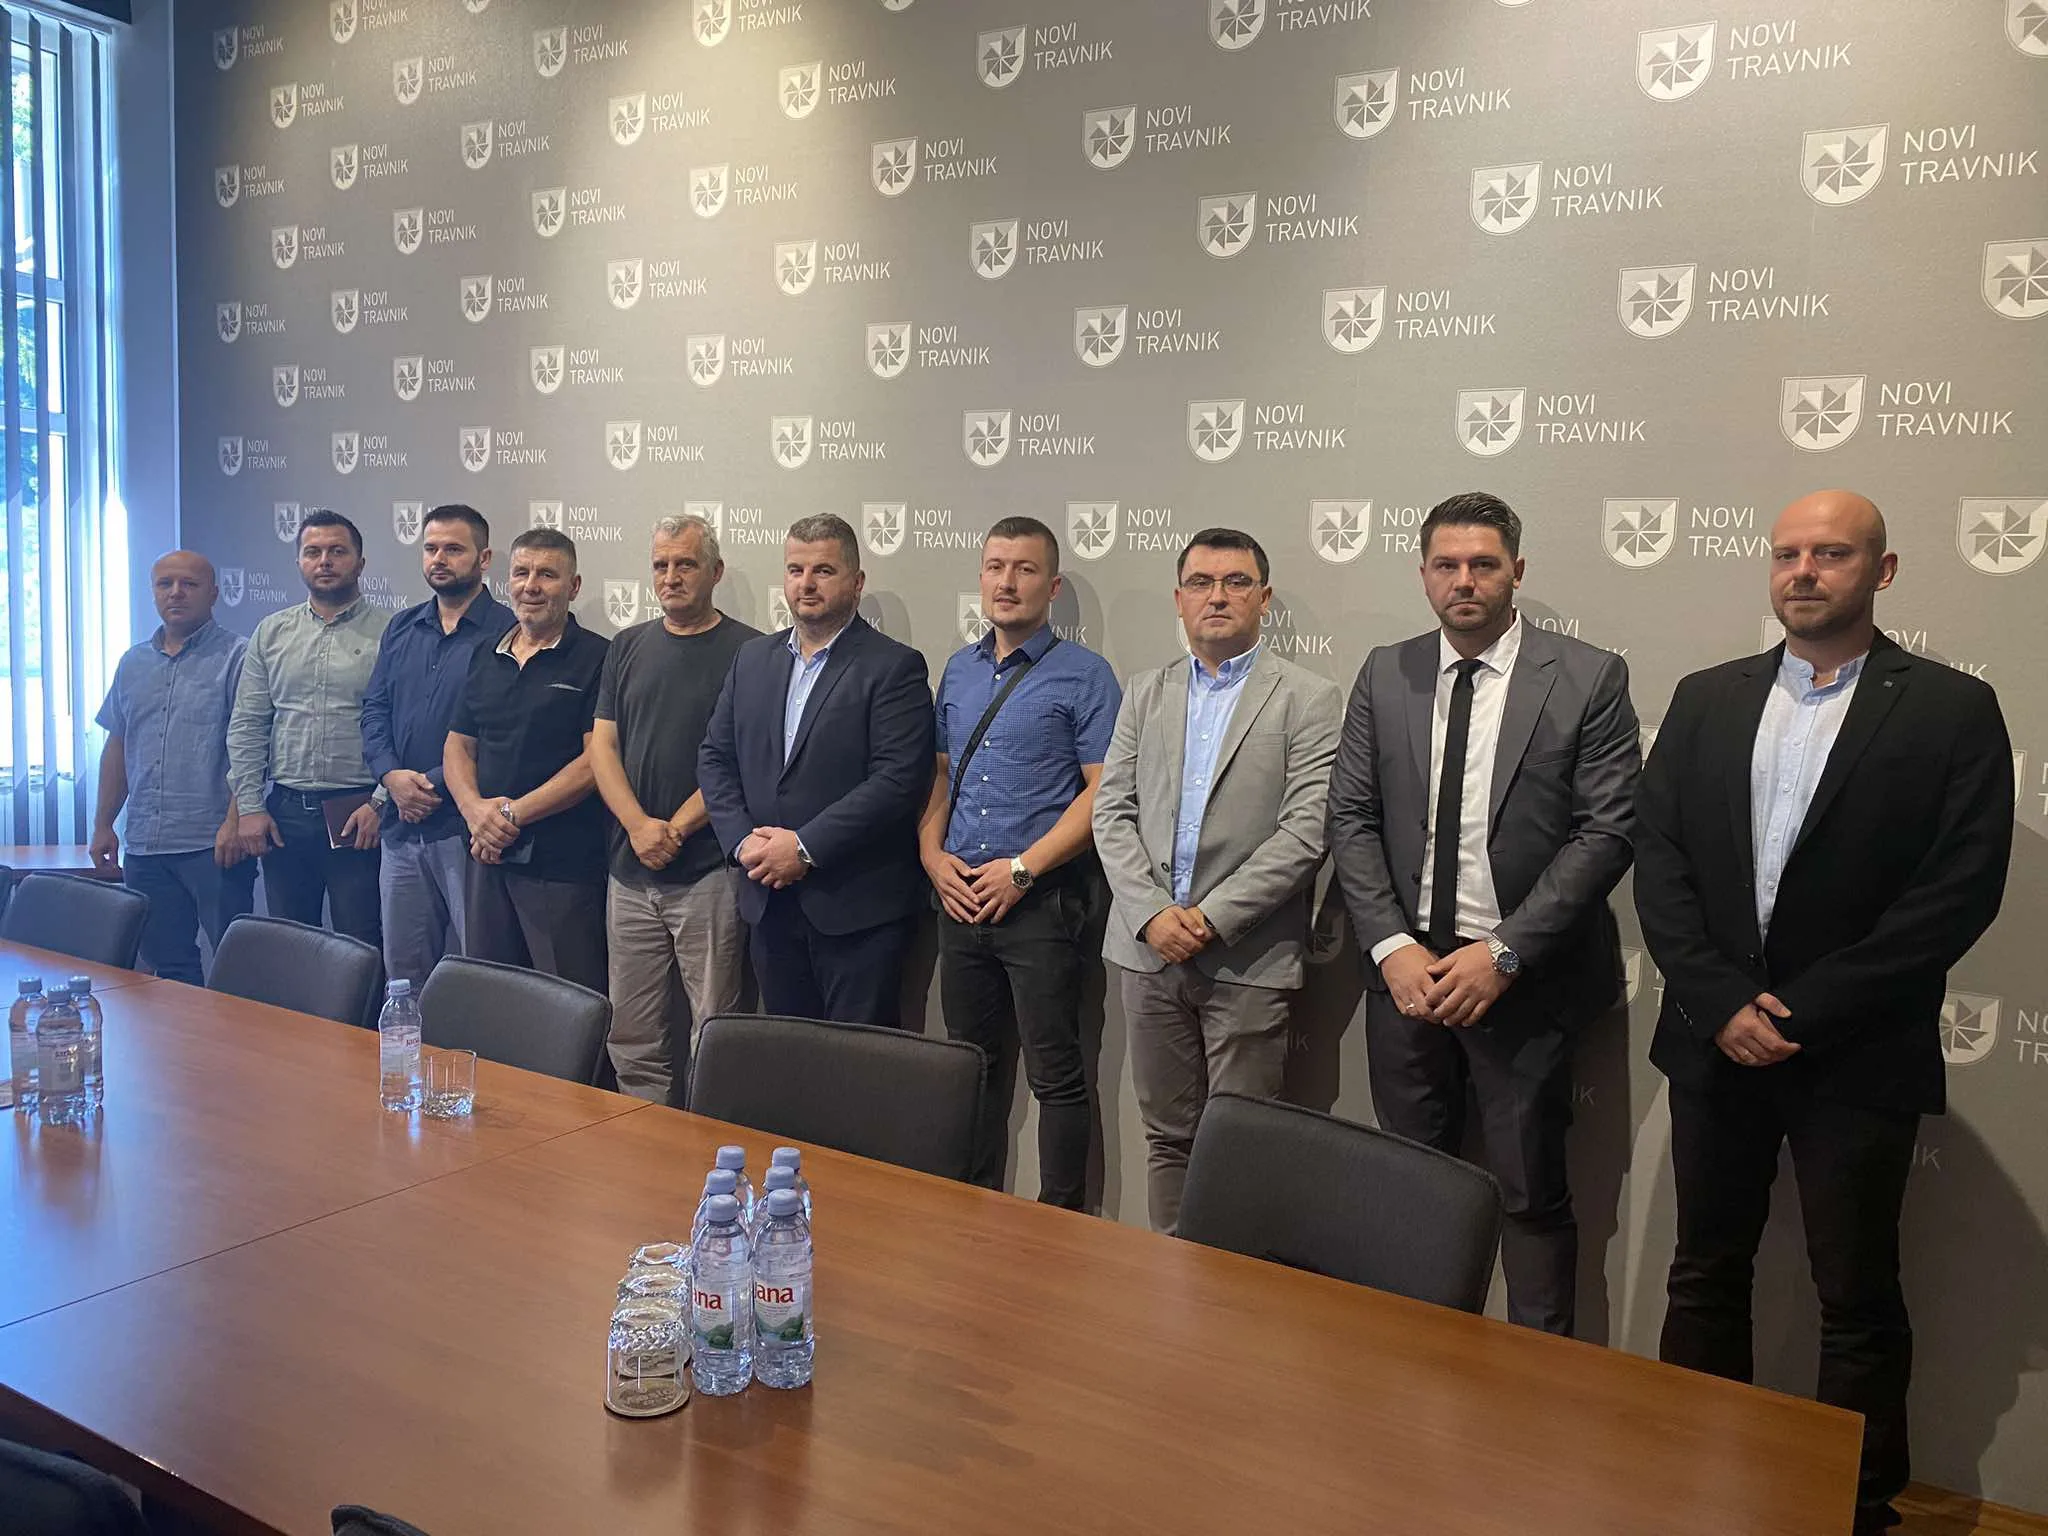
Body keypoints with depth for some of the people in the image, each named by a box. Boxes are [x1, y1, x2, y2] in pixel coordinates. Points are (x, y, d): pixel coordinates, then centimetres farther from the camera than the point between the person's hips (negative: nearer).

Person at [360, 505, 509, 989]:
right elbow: (375, 709, 12)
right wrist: (392, 775, -6)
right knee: (401, 968, 13)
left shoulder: (505, 632, -7)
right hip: (402, 825, 7)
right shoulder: (401, 629, 15)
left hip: (467, 825, -6)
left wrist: (438, 785, -15)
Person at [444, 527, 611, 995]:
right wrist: (476, 809, -4)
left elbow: (596, 761, -12)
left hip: (564, 865, -6)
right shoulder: (485, 658, 15)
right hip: (488, 856, 6)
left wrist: (514, 814, -12)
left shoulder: (596, 658, -5)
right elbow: (458, 747, 16)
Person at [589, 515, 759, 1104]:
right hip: (632, 869, 5)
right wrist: (639, 825, -8)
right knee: (632, 1035, 10)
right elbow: (602, 745, 8)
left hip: (710, 872, -5)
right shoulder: (628, 647, 14)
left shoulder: (748, 651, -2)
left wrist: (677, 828, -12)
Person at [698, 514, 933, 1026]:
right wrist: (742, 840, -5)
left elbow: (899, 780, -16)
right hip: (770, 899, 6)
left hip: (857, 908, -5)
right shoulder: (752, 659, 12)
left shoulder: (895, 667, -7)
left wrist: (806, 847, -18)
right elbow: (715, 758, 12)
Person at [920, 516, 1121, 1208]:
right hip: (960, 896, 6)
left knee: (1054, 1072, 0)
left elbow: (1102, 791, -11)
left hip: (1041, 901, -6)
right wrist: (934, 855, 1)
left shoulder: (1083, 675, -4)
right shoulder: (959, 670, 14)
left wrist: (1022, 869, -16)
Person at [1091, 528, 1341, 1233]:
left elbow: (1306, 830, -10)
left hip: (1247, 959, -4)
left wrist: (1212, 918, -14)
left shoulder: (1308, 699, -1)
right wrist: (1152, 912, -8)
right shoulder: (1146, 693, 12)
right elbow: (1112, 811, 7)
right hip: (1149, 947, 4)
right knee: (1167, 1133, 13)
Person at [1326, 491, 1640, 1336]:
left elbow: (1606, 831, -9)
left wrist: (1503, 954, -15)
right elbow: (1351, 818, 4)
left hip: (1526, 980, -3)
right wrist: (1392, 946, -8)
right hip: (1406, 971, 3)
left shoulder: (1589, 678, -4)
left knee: (1531, 1195, 6)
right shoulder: (1385, 675, 6)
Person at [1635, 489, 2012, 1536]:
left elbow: (1960, 890, -12)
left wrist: (1805, 1011, -15)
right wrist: (1723, 1002, -11)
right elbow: (1660, 862, 2)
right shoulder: (1706, 700, 7)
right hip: (1713, 1041, 4)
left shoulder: (1952, 710, -4)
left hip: (1858, 1056, -3)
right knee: (1705, 1274, 15)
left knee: (1858, 1302, 8)